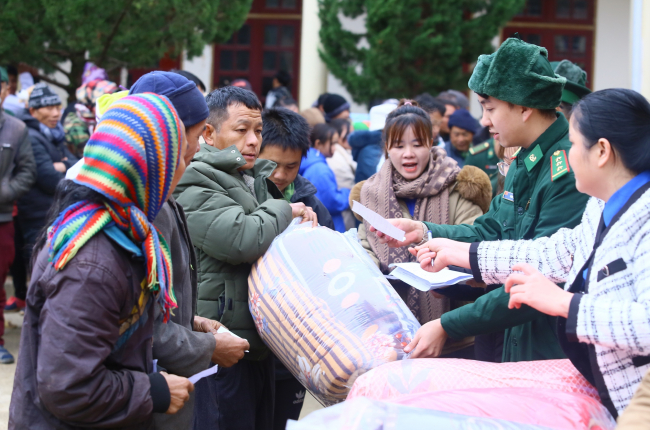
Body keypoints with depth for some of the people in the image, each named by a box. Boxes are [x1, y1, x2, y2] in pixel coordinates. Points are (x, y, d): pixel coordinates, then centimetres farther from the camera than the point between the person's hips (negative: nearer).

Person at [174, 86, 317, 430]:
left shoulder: (257, 179, 17)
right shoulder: (194, 185, -12)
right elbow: (241, 240, -27)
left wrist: (304, 219, 7)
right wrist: (284, 210, -8)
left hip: (259, 346, 9)